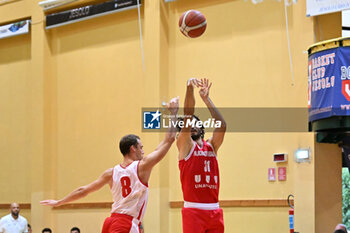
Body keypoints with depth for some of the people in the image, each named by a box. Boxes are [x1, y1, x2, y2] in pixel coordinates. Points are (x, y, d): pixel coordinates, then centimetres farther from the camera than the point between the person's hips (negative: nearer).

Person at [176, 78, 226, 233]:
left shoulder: (211, 146, 15)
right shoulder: (185, 145, 3)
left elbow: (221, 125, 0)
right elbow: (187, 116, -9)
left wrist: (206, 98, -4)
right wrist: (190, 89, -22)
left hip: (214, 210, 5)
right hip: (193, 210, -5)